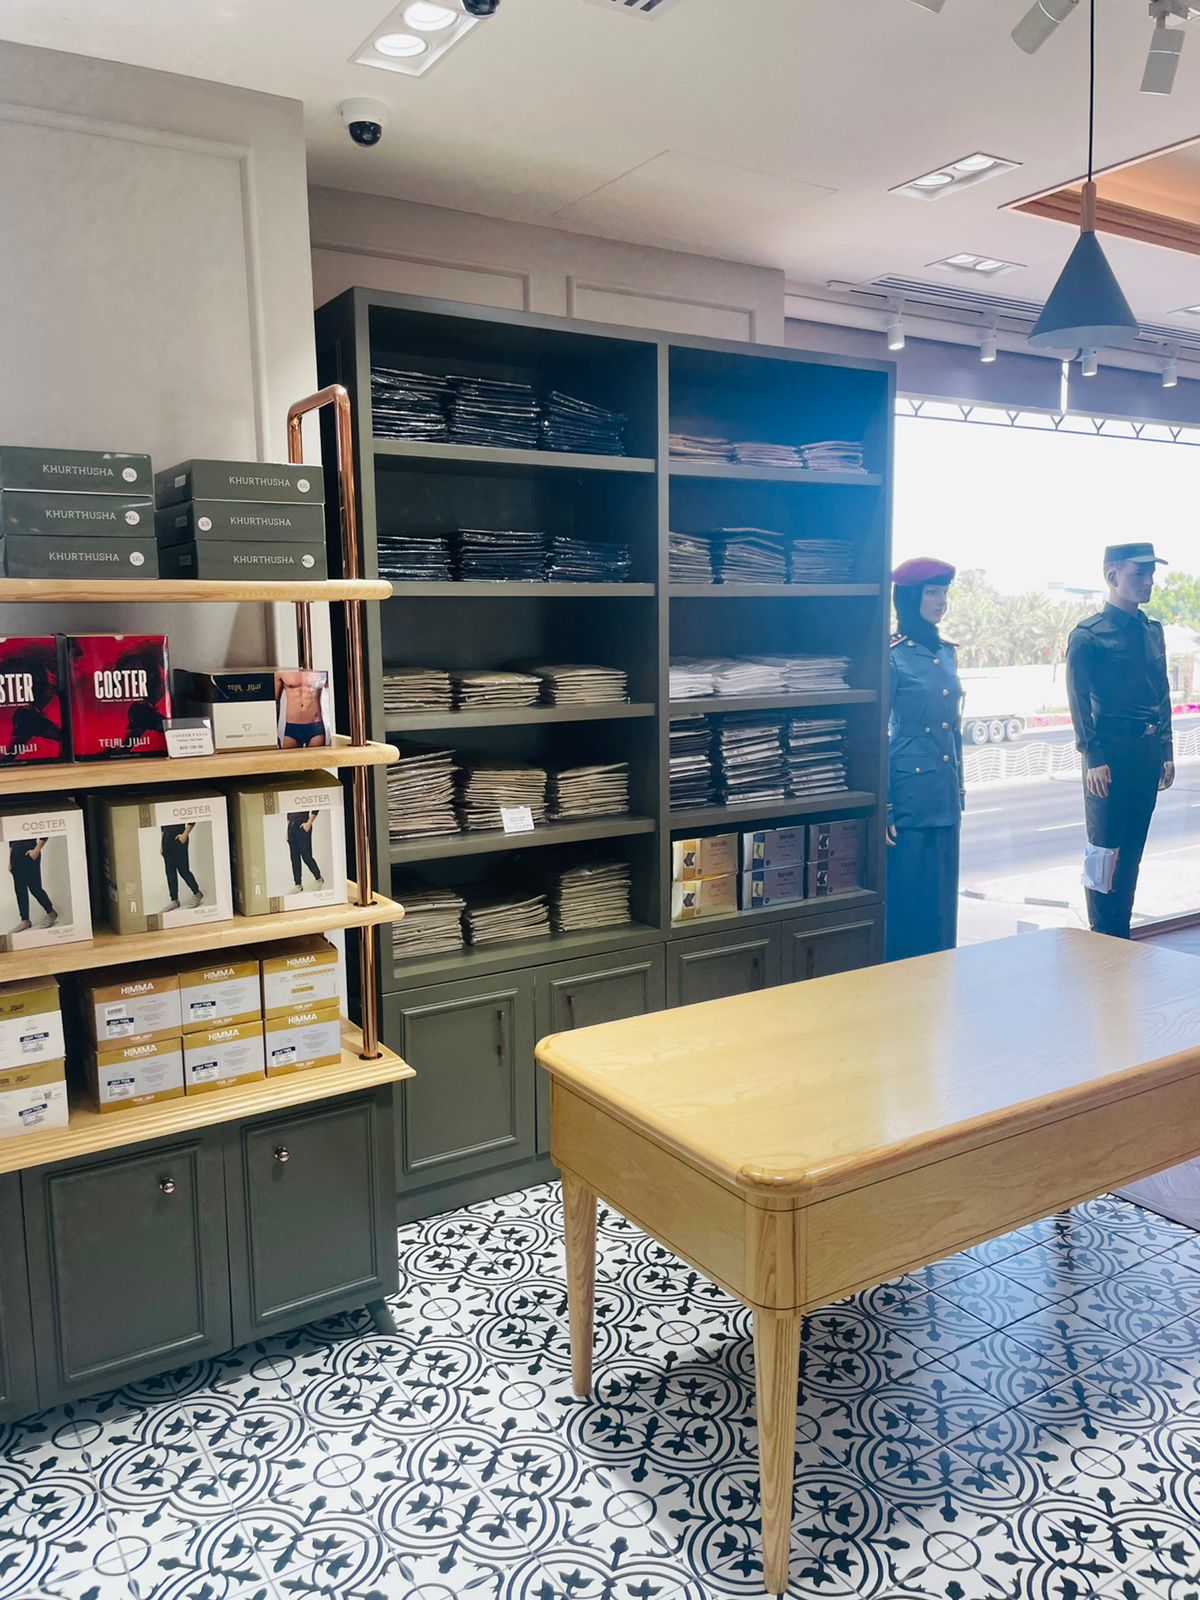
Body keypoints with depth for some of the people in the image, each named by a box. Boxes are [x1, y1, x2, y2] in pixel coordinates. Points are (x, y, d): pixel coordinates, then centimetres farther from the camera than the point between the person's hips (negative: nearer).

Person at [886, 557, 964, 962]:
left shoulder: (946, 653, 12)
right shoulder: (893, 656, -10)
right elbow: (878, 736, -11)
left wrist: (959, 796, 18)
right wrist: (884, 809, -13)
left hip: (945, 797, 7)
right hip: (910, 796, -7)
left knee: (942, 897, 13)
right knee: (906, 897, 0)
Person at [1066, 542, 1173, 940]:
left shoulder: (1152, 631, 13)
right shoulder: (1089, 635, -7)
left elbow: (1163, 694, 16)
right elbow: (1079, 701, -10)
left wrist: (1166, 752, 12)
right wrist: (1093, 758, -15)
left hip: (1148, 753, 6)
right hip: (1111, 754, -6)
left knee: (1133, 848, 11)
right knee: (1106, 848, -1)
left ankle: (1122, 935, 19)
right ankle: (1103, 940, 8)